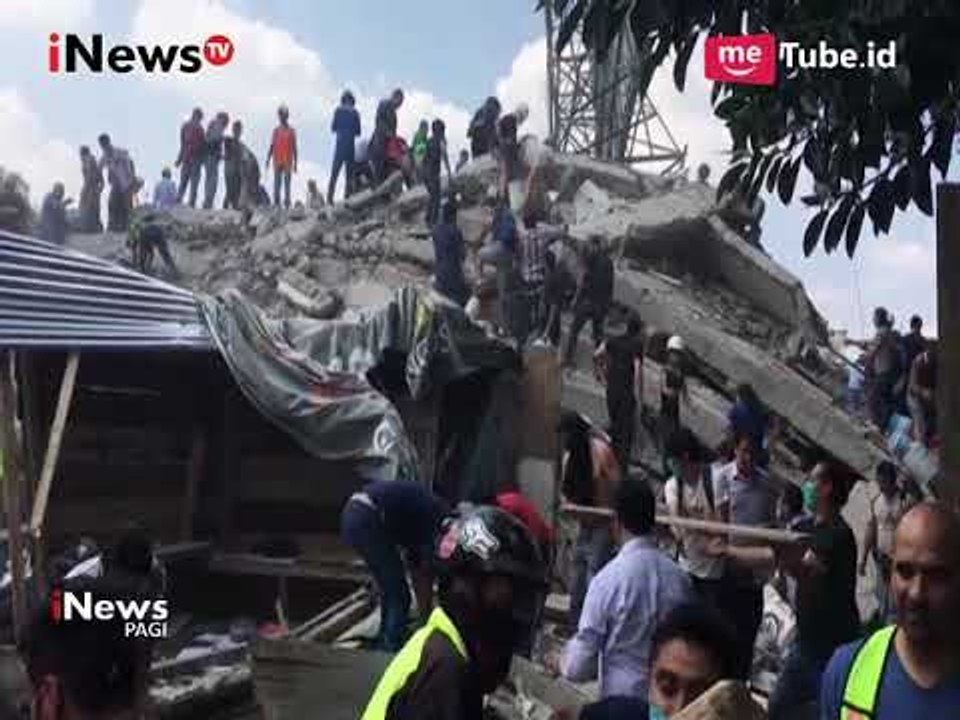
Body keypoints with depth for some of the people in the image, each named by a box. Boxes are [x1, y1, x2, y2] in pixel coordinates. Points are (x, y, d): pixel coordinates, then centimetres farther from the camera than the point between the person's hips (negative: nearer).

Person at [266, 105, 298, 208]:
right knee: (277, 182, 0)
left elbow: (294, 148, 5)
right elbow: (272, 146, 9)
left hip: (288, 161, -1)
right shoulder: (276, 130, 8)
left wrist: (295, 163, 2)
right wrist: (268, 159, 3)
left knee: (287, 183, -2)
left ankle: (287, 204, -1)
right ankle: (276, 203, 1)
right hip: (277, 161, 1)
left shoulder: (291, 131, 3)